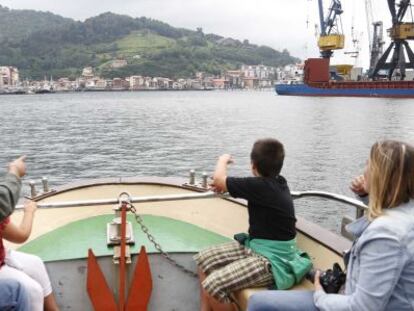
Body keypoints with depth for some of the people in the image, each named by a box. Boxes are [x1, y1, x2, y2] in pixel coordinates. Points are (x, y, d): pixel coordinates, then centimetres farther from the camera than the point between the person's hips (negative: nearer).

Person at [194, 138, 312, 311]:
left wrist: (223, 160, 6)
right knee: (204, 258, 8)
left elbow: (218, 179, -14)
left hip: (272, 260, -10)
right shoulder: (278, 182, 2)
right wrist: (226, 186, 11)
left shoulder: (261, 186, -24)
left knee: (213, 286, -23)